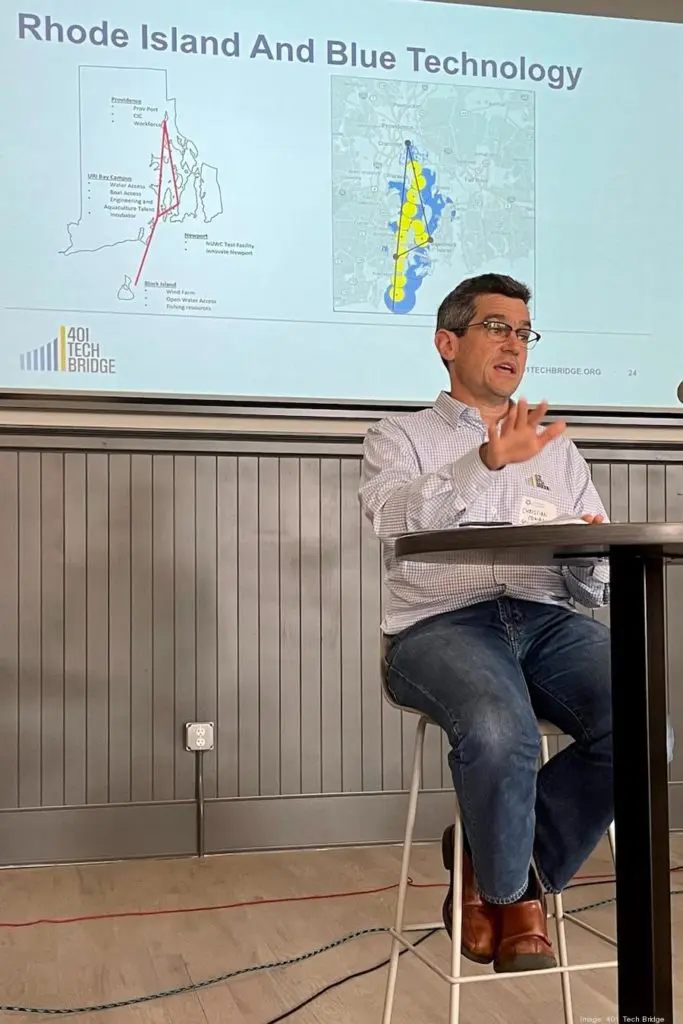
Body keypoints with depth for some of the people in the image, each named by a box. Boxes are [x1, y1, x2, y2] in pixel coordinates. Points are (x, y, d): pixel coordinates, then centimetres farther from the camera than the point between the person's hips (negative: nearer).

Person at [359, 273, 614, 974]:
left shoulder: (557, 452, 27)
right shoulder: (398, 440, 15)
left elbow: (596, 590, 20)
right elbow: (396, 517, -11)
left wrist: (592, 557, -5)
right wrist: (485, 462, -26)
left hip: (549, 620, 4)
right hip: (441, 622, -4)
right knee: (500, 732, -36)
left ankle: (496, 863, -1)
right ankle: (509, 888, -2)